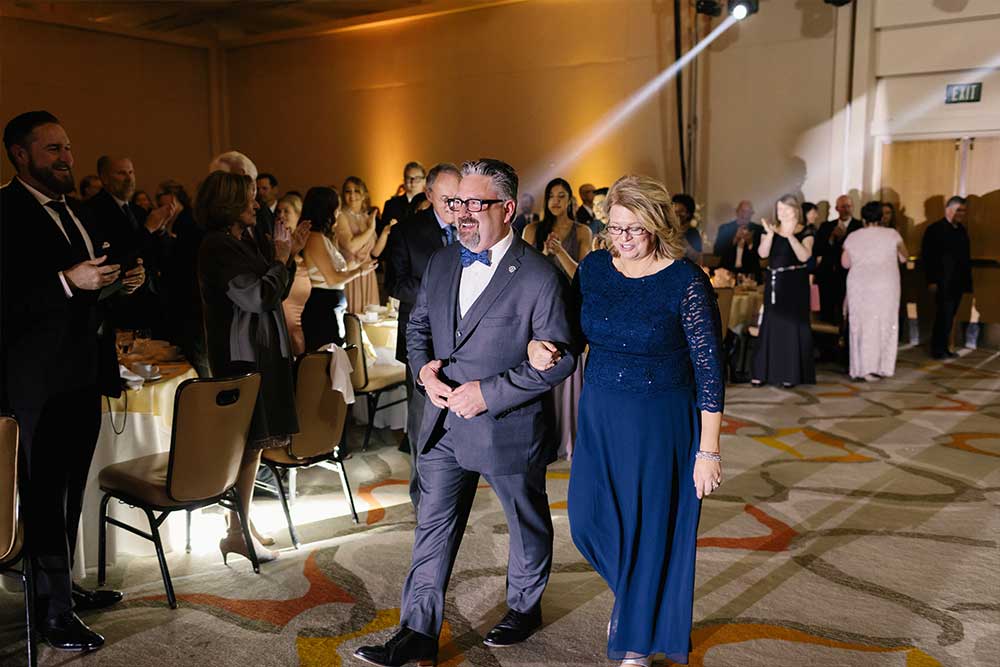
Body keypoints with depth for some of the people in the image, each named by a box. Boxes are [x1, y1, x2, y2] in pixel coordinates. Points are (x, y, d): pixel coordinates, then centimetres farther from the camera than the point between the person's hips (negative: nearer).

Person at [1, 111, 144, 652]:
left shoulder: (76, 212, 16)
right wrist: (68, 281, -28)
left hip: (84, 375, 8)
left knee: (69, 492, 17)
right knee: (44, 495, 2)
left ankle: (64, 585, 32)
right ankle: (53, 610, 14)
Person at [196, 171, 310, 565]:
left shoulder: (242, 241, 15)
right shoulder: (218, 246, -14)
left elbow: (272, 295, 18)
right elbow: (259, 297, -20)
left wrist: (290, 254, 12)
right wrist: (281, 258, -7)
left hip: (260, 351, 9)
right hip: (243, 355, -9)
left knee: (252, 441, 12)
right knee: (250, 441, -6)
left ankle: (240, 527, 22)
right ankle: (238, 533, 4)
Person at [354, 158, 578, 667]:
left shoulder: (539, 277, -16)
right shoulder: (441, 264, 4)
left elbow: (560, 357, -16)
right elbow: (417, 326, 14)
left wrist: (489, 392, -21)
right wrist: (424, 369, -8)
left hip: (508, 428, -4)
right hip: (444, 423, 5)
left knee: (527, 526, 18)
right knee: (433, 527, 8)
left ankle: (524, 607, 42)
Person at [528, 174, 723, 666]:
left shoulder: (686, 282, -15)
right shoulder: (593, 268, -1)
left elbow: (709, 368, -12)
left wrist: (708, 451, -13)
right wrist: (538, 346, -14)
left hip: (661, 423, -4)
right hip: (600, 416, 5)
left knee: (651, 529, 8)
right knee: (590, 520, 9)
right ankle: (634, 594, 43)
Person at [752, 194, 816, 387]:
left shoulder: (805, 232, -1)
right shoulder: (770, 230, 7)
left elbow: (804, 256, -16)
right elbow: (763, 254, -7)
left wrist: (791, 236, -24)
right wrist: (770, 234, -19)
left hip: (795, 284, -3)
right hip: (774, 283, 3)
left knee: (793, 325, -2)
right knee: (771, 325, 4)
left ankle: (790, 373, 3)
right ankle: (763, 372, 6)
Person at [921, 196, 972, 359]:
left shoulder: (962, 230, 14)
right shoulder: (935, 229, -6)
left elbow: (966, 256, 16)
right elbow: (927, 256, -10)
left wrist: (967, 279, 10)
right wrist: (931, 281, -14)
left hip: (958, 283, 6)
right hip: (943, 283, -6)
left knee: (948, 316, 9)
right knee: (944, 315, -5)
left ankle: (943, 348, 17)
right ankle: (938, 350, 4)